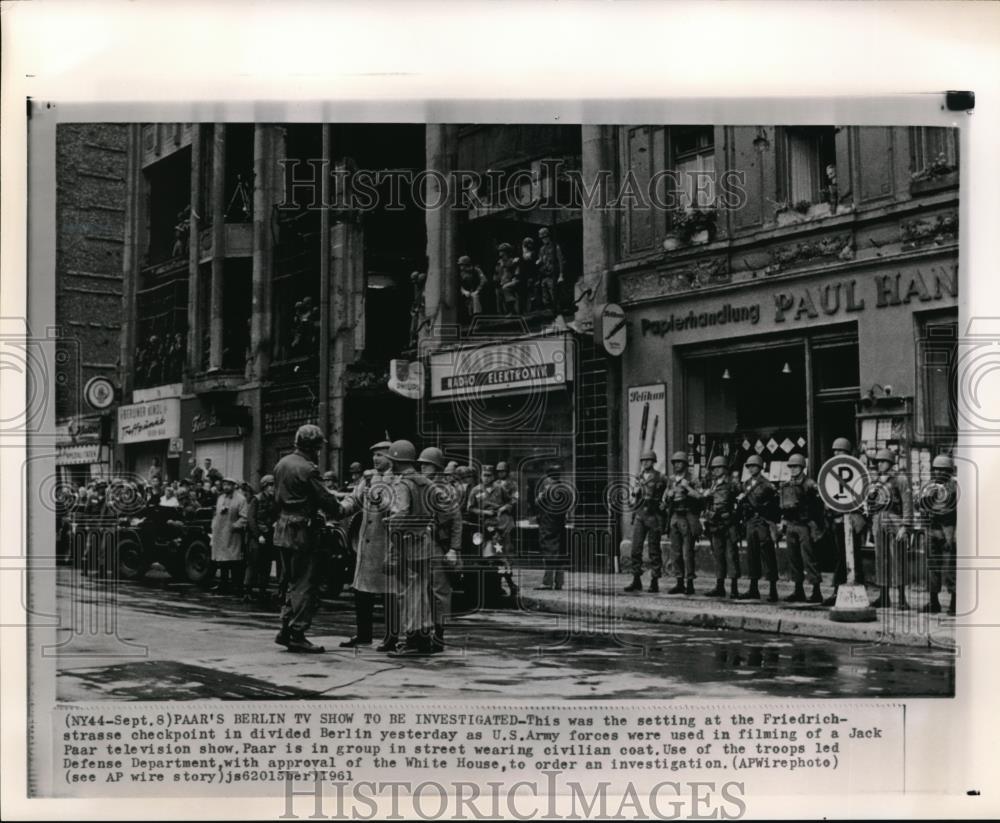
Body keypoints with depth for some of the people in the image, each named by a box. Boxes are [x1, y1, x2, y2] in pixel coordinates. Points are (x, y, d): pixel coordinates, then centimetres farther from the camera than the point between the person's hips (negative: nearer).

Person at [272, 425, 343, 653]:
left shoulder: (281, 464, 10)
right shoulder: (307, 469, -16)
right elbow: (326, 500, -14)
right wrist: (338, 510, 4)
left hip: (283, 529, 9)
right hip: (303, 531, -9)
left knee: (295, 581, 18)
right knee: (306, 584, -1)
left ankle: (285, 630, 17)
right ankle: (297, 635, 0)